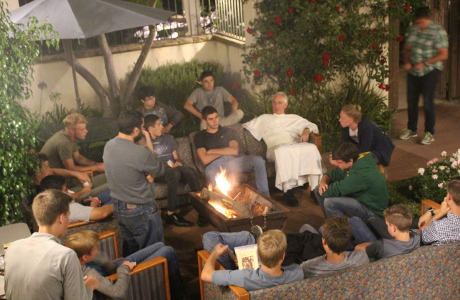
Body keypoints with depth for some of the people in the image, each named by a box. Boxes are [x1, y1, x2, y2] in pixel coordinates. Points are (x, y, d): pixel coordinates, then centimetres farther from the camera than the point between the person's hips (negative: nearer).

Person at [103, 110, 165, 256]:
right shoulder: (140, 152, -28)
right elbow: (160, 170, -11)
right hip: (140, 211, -8)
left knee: (130, 250, 25)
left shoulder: (108, 146, -4)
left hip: (118, 207, 8)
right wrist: (148, 140, -8)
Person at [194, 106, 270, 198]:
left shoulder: (227, 131, 24)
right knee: (211, 173, -43)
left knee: (258, 160, -23)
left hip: (232, 161, 4)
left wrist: (213, 151, 3)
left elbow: (234, 151, 7)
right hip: (215, 164, -4)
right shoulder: (200, 136, 15)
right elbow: (205, 160, -1)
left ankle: (265, 196, -24)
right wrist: (225, 151, 5)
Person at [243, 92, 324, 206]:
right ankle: (288, 191, -40)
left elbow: (311, 125, 24)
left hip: (296, 145, 2)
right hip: (276, 147, -2)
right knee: (282, 151, -40)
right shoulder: (264, 118, 34)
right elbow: (246, 127, 26)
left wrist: (306, 131, 1)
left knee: (312, 148, -32)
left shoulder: (294, 118, 34)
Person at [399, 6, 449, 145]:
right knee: (411, 101, 10)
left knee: (428, 102, -6)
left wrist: (424, 63, -19)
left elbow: (444, 55, -13)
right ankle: (411, 129, 26)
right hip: (413, 71, 6)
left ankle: (429, 133, 7)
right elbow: (407, 48, 15)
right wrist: (407, 62, -4)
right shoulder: (412, 29, 5)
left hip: (430, 71, -5)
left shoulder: (438, 31, -11)